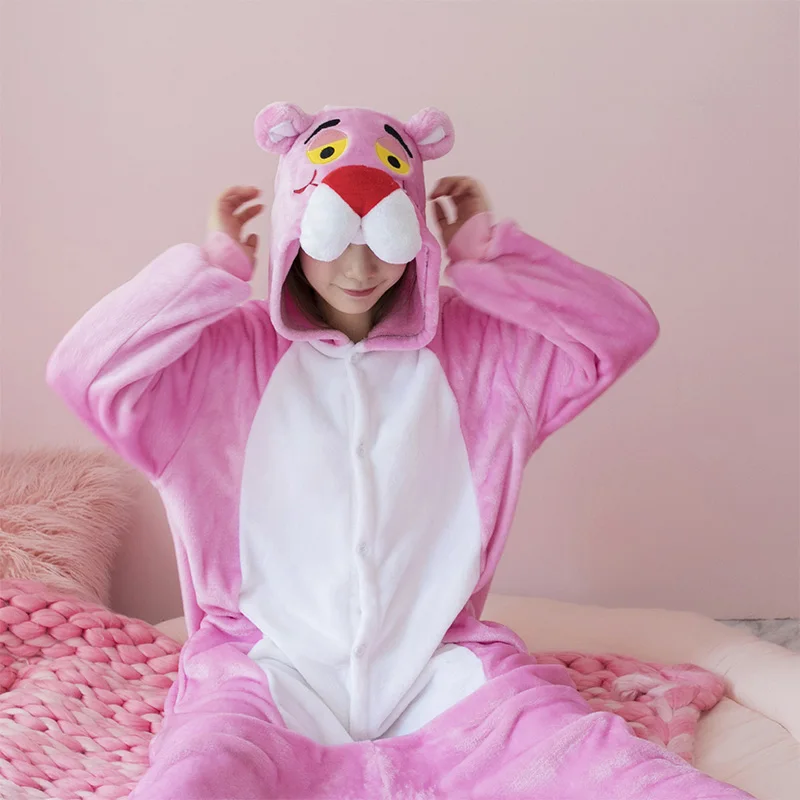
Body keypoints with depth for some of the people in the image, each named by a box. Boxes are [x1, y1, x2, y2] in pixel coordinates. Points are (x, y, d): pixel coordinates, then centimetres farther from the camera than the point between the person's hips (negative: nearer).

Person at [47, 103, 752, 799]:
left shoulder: (474, 345, 8)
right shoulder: (231, 352, 2)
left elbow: (627, 329, 3)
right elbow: (81, 371, -10)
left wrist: (490, 254, -1)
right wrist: (214, 265, -9)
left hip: (436, 663, 2)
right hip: (271, 668, -1)